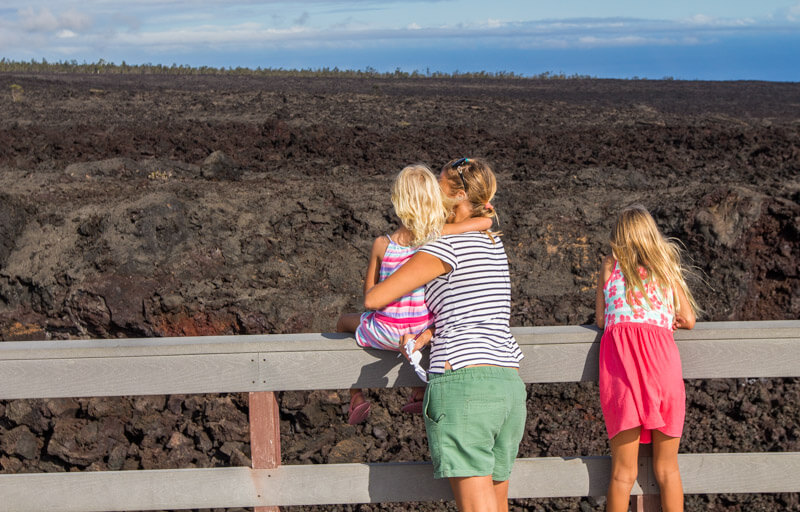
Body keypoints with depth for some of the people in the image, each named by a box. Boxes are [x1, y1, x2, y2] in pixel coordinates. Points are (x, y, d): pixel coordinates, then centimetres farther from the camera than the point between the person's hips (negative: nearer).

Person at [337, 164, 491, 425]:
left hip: (387, 333, -2)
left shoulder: (382, 245, -19)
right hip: (424, 330, 2)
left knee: (344, 322, 30)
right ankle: (421, 393, 45)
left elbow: (370, 293, -9)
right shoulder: (438, 236, -18)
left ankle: (357, 399, 33)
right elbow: (486, 221, -19)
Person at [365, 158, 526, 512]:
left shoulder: (447, 246, -4)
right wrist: (429, 332, 8)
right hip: (510, 386, 8)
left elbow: (373, 299, -4)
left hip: (462, 380, -8)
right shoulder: (494, 244, 19)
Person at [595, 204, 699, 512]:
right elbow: (688, 321, 18)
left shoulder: (609, 265, 18)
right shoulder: (666, 268, 20)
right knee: (667, 468, 10)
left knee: (623, 472, 1)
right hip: (661, 355, 1)